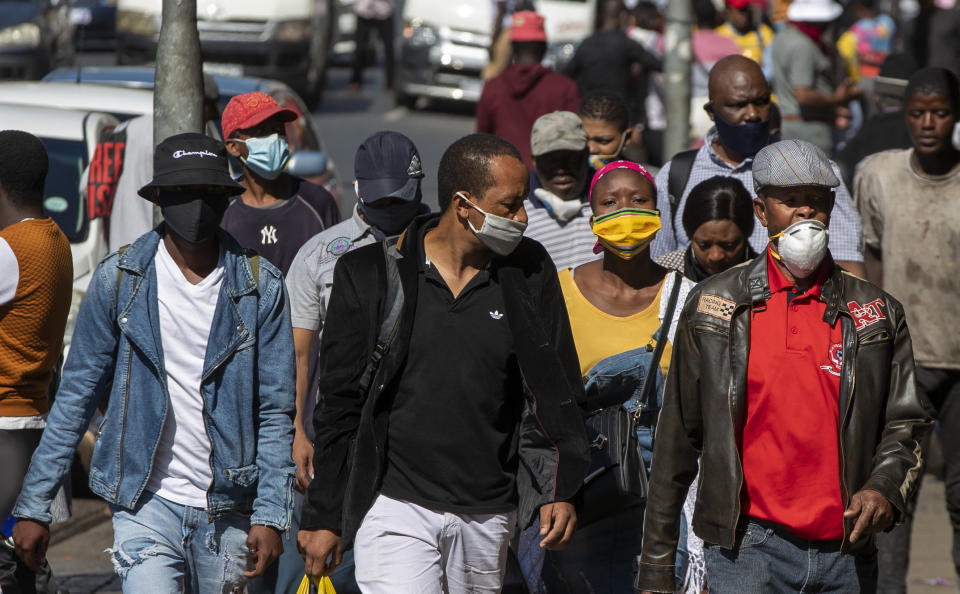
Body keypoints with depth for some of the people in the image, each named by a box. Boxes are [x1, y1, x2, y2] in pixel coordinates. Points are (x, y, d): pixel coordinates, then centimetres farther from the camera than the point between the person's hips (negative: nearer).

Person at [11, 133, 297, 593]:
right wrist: (33, 505, 1)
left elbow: (275, 412, 2)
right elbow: (75, 397, 4)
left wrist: (270, 515, -7)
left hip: (228, 511, 2)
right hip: (145, 503, -2)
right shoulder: (119, 279, -1)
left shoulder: (259, 287, 0)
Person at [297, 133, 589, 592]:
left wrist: (561, 490, 2)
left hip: (488, 515, 3)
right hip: (395, 505, -3)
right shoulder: (369, 274, -3)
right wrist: (322, 516, 3)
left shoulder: (529, 272, 4)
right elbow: (339, 404, 2)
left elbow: (557, 394, 11)